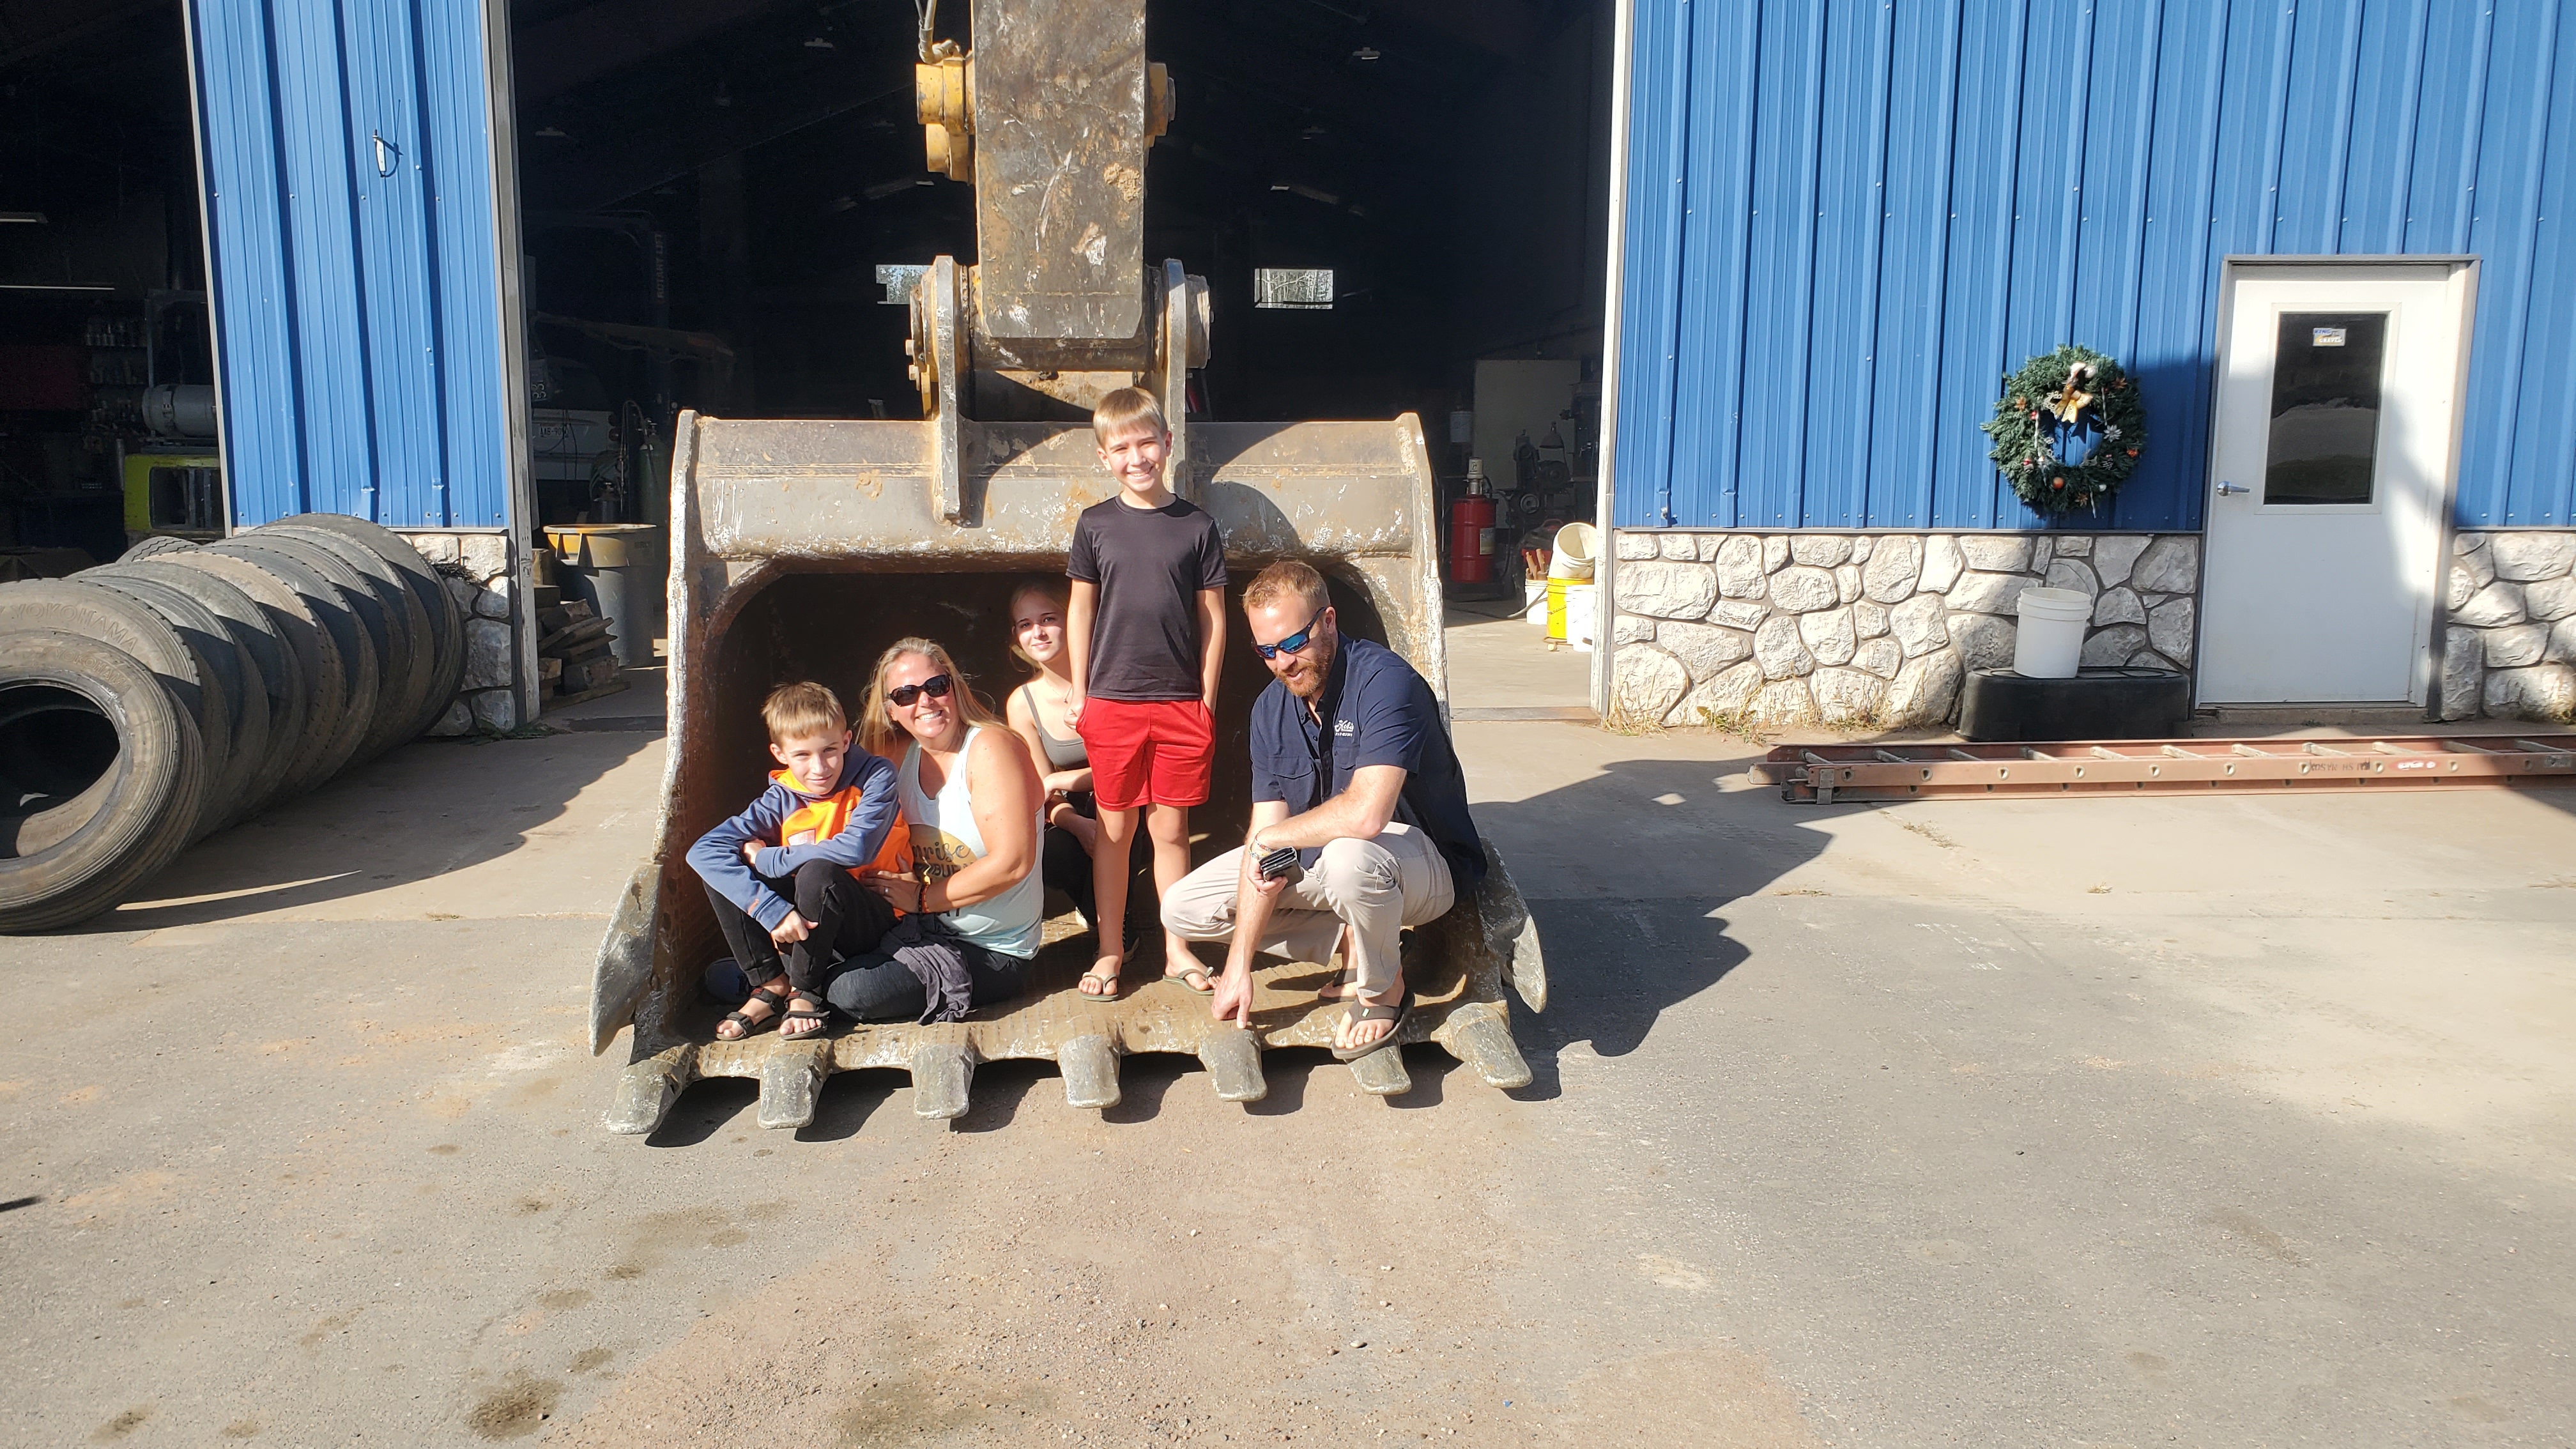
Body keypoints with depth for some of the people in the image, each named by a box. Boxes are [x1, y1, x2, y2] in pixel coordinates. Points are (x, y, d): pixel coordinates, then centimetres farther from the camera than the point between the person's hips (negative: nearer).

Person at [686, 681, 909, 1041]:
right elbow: (703, 850, -17)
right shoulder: (782, 798, -4)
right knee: (719, 866, -11)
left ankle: (805, 993, -15)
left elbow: (854, 850, -29)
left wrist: (764, 859, -19)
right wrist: (772, 911, -33)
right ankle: (770, 985, -8)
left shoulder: (875, 776, -12)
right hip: (802, 925, 4)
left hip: (873, 921, -4)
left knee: (818, 872, -34)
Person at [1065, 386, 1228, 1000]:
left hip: (1182, 703, 0)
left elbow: (1213, 616, 4)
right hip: (1112, 702, 0)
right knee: (1115, 828, 8)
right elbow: (1081, 608, 8)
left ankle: (1177, 949, 20)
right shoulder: (1096, 524, 3)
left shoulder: (1196, 525, 1)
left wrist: (1207, 698, 2)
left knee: (1171, 829, 8)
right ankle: (1110, 951, 19)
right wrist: (1079, 691, 6)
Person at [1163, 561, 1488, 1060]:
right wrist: (1239, 965, -12)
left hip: (1427, 862, -7)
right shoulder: (1270, 709, -3)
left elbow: (1366, 814, -39)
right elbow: (1267, 839, -6)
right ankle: (1361, 944, -1)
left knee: (1347, 855, -42)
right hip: (1318, 859, 7)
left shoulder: (1384, 681, -26)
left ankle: (1385, 991, -11)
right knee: (1183, 910, -1)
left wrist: (1270, 838, -21)